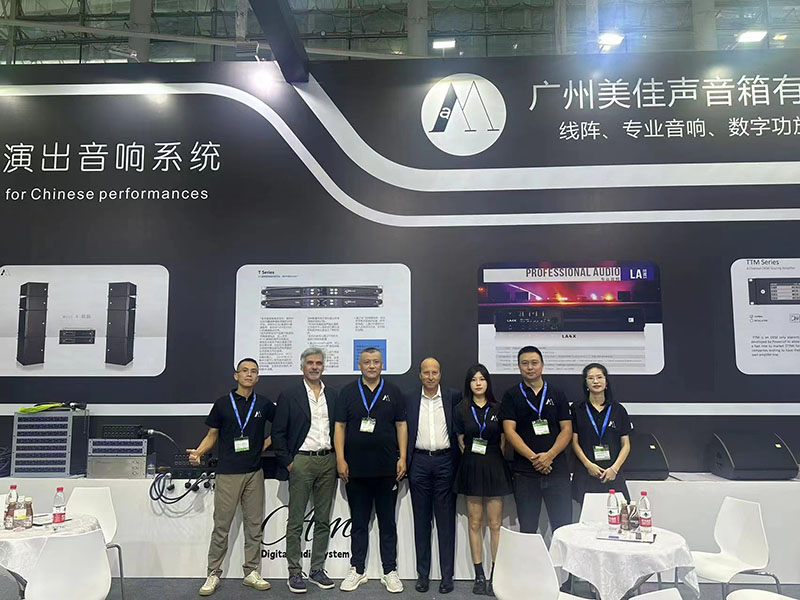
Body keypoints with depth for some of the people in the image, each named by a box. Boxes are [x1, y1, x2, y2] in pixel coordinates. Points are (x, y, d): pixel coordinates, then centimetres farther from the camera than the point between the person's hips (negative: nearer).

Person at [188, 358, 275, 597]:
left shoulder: (264, 404, 4)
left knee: (254, 525, 8)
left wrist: (265, 444, 3)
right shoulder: (222, 403, 1)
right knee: (221, 526, 2)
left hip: (254, 472, 2)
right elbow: (212, 435, 5)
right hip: (228, 473, -2)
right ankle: (213, 574, 15)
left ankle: (251, 572, 19)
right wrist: (197, 452, -11)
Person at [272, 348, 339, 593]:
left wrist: (339, 459, 4)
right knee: (295, 521, 3)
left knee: (323, 520, 10)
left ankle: (317, 569, 21)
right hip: (301, 461, -3)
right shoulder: (289, 395, -1)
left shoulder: (334, 395, 9)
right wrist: (287, 462, -7)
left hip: (328, 461, 4)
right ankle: (294, 572, 14)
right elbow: (278, 433, -2)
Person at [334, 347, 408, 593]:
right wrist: (340, 459, -5)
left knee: (387, 522, 8)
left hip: (387, 469, 0)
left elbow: (401, 425, 5)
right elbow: (339, 427, 2)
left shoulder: (393, 392, 5)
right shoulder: (347, 392, 4)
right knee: (358, 522, 10)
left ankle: (390, 571, 18)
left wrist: (402, 458, -2)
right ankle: (357, 570, 22)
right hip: (355, 469, 0)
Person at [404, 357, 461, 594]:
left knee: (446, 520, 4)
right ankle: (423, 573, 18)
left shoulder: (453, 397, 2)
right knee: (421, 520, 8)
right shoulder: (409, 398, 5)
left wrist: (458, 458, 1)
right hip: (419, 462, 1)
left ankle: (447, 575, 14)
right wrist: (403, 459, 1)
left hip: (445, 461, -1)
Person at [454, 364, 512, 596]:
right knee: (475, 523, 5)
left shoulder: (498, 408, 1)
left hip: (495, 467, -1)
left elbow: (504, 442, 6)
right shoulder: (462, 410, 3)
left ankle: (495, 575, 9)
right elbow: (461, 442, 10)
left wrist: (495, 462, 2)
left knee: (495, 524, 0)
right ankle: (479, 576, 13)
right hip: (471, 468, 1)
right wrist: (472, 460, 4)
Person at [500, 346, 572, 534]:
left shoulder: (557, 394, 10)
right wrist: (533, 458, -13)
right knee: (527, 529, 6)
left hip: (557, 468, 1)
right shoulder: (511, 396, 5)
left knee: (563, 527, 1)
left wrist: (549, 455, -11)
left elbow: (567, 430, 4)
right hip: (524, 471, -1)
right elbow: (509, 431, -3)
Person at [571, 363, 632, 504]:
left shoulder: (618, 410, 9)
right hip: (585, 474, -1)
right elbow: (574, 442, 3)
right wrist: (588, 464, -10)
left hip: (613, 474, 1)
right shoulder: (577, 410, 6)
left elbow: (626, 444, 8)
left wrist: (614, 468, -5)